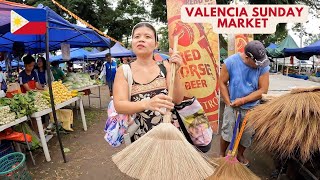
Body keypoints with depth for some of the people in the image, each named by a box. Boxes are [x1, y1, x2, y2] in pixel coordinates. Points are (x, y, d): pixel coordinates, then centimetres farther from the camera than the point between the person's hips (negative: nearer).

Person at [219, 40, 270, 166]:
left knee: (247, 134, 14)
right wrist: (228, 103, -11)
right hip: (232, 106, -1)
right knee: (227, 132, 5)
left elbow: (263, 89, -12)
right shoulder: (231, 62, -16)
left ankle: (240, 155, 40)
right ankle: (222, 154, 30)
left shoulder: (263, 66, -13)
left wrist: (243, 100, -19)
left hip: (251, 108, 2)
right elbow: (222, 83, -7)